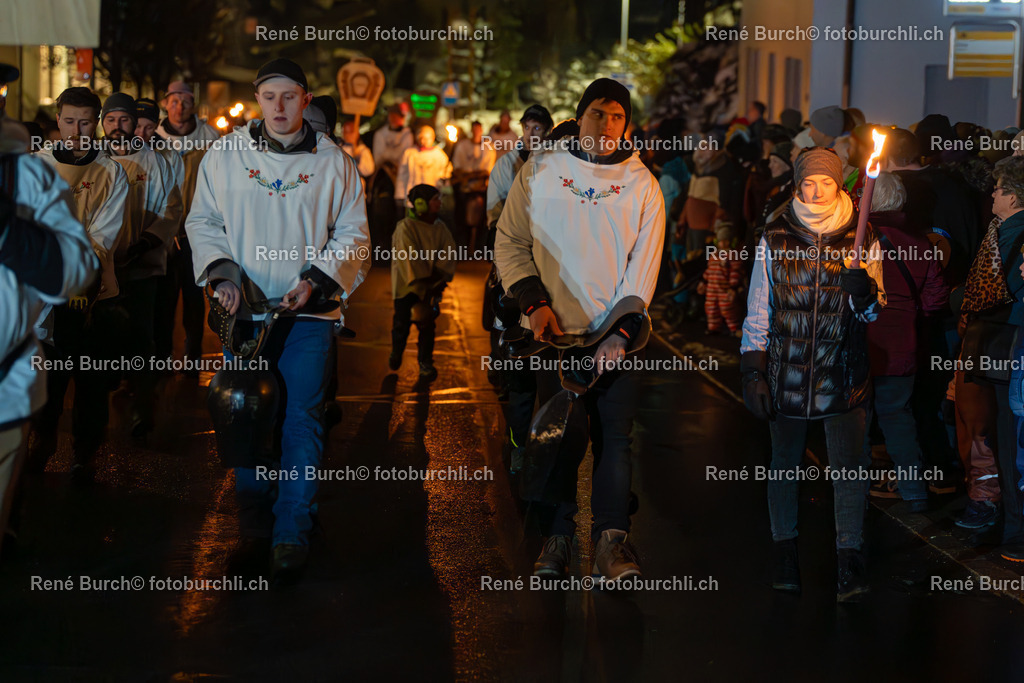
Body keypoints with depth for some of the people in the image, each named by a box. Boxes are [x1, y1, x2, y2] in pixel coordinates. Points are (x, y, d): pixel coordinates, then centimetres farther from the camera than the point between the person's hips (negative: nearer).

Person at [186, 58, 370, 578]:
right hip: (243, 308, 2)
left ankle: (291, 533, -3)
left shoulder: (333, 162, 4)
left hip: (308, 311, -1)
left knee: (302, 418, -7)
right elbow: (202, 221, 11)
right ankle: (252, 511, 23)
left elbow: (353, 235, 6)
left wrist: (317, 280, -9)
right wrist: (221, 272, -5)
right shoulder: (226, 155, 6)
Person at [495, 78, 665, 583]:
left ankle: (611, 537, -2)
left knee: (614, 434, -5)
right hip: (556, 331, 0)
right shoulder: (539, 171, 5)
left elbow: (644, 263, 0)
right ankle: (557, 537, 8)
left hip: (617, 335, 0)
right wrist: (534, 302, -6)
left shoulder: (641, 183, 4)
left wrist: (622, 331, -11)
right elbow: (510, 242, 7)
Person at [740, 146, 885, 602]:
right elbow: (758, 311, 7)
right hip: (787, 372, 1)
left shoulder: (861, 241, 2)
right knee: (785, 462, 10)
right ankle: (785, 551, 22)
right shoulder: (774, 241, 3)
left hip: (843, 373, -1)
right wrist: (752, 371, 1)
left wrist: (866, 295, -26)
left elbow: (873, 311, -3)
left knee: (849, 467, -6)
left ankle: (849, 561, -2)